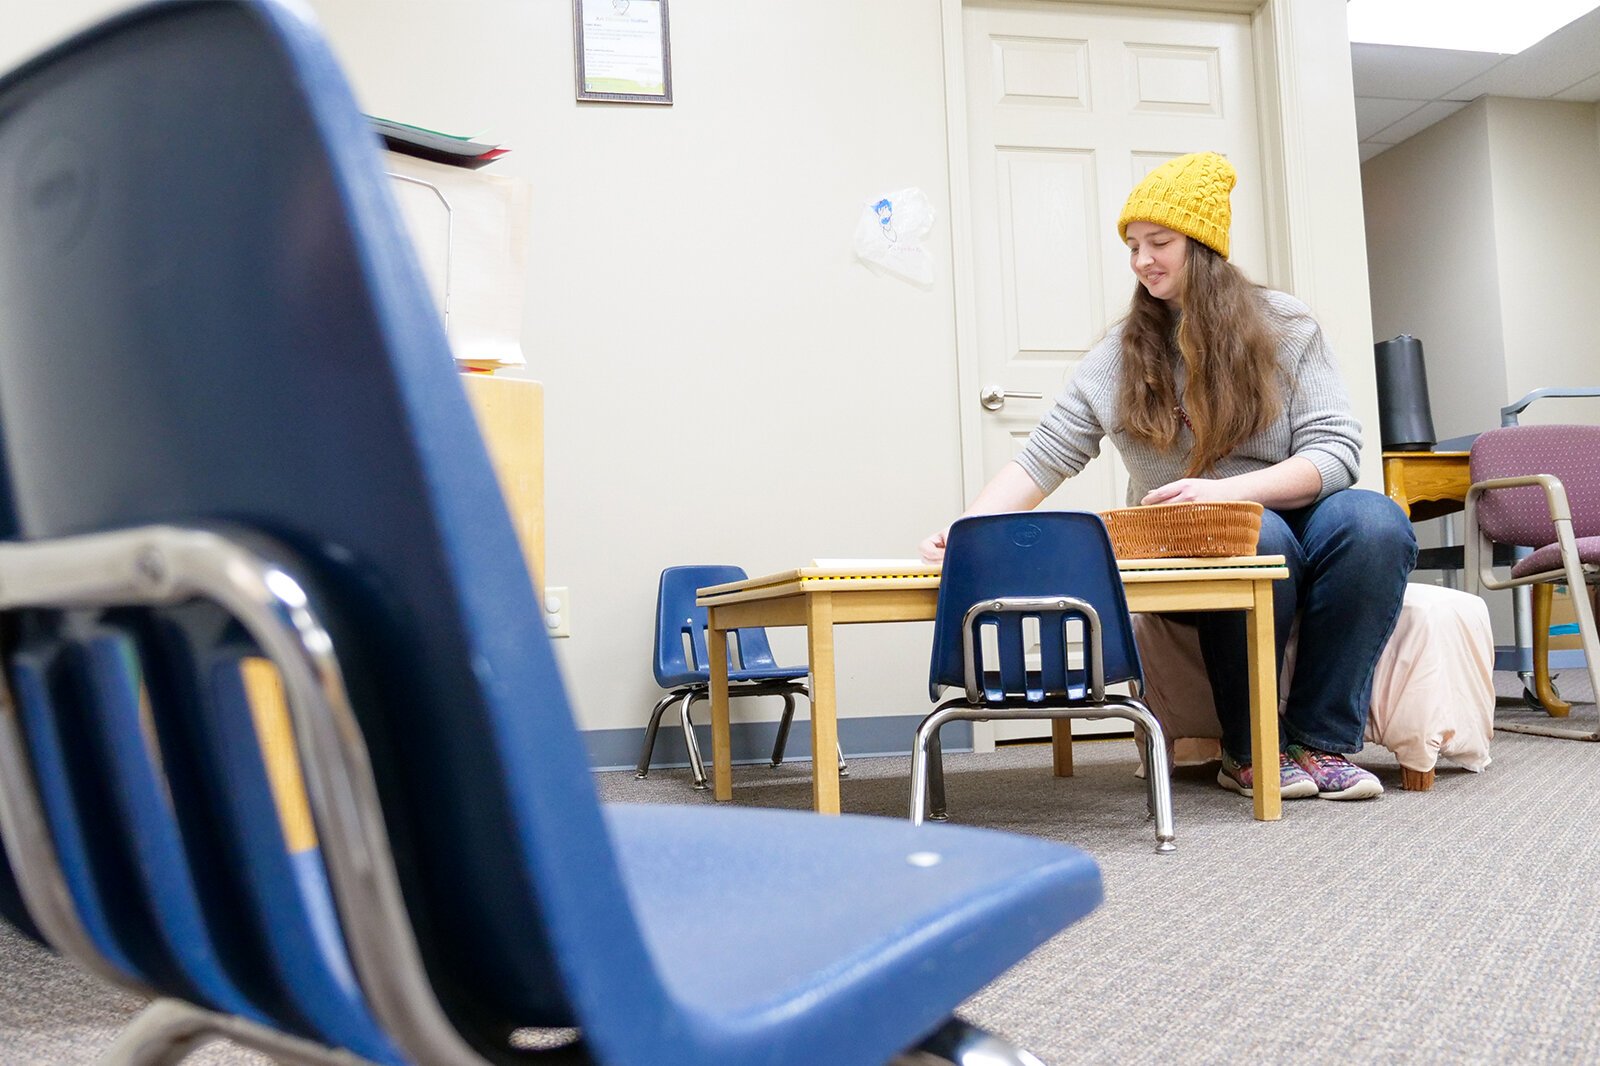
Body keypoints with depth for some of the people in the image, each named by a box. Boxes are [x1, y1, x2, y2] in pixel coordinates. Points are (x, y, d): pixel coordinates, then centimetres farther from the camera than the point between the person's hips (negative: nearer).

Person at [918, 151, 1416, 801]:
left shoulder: (1284, 327, 3)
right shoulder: (1120, 356, 5)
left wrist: (1224, 490, -22)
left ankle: (1322, 742, -18)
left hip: (1293, 517, 1)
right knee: (1258, 536, -34)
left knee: (1376, 522, -30)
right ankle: (1250, 751, -15)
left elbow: (1335, 450, -5)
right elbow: (1041, 461, 0)